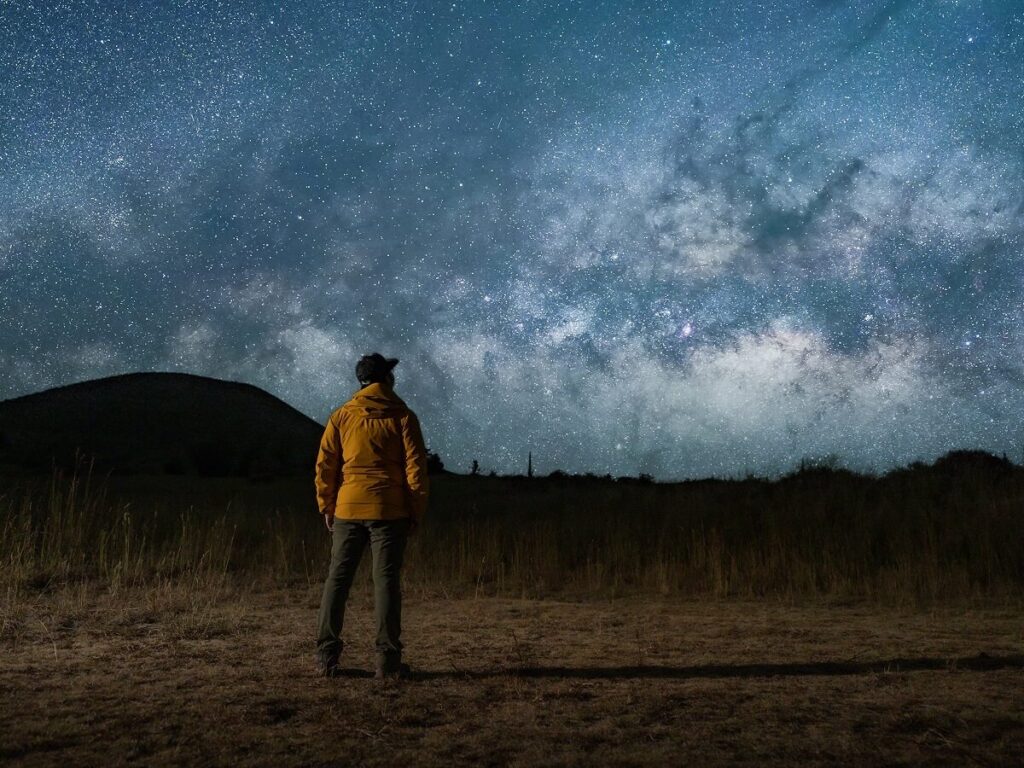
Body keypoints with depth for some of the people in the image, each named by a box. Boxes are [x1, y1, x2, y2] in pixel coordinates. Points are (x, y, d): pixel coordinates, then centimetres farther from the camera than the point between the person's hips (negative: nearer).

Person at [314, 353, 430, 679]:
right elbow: (416, 468, -3)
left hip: (348, 510, 2)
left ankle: (326, 657, 9)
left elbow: (324, 466, 4)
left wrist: (326, 507, 12)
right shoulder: (402, 417, 0)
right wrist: (416, 512, 3)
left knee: (337, 580, 9)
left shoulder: (341, 416, 6)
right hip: (389, 511, -2)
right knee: (386, 582, 0)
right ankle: (388, 660, 1)